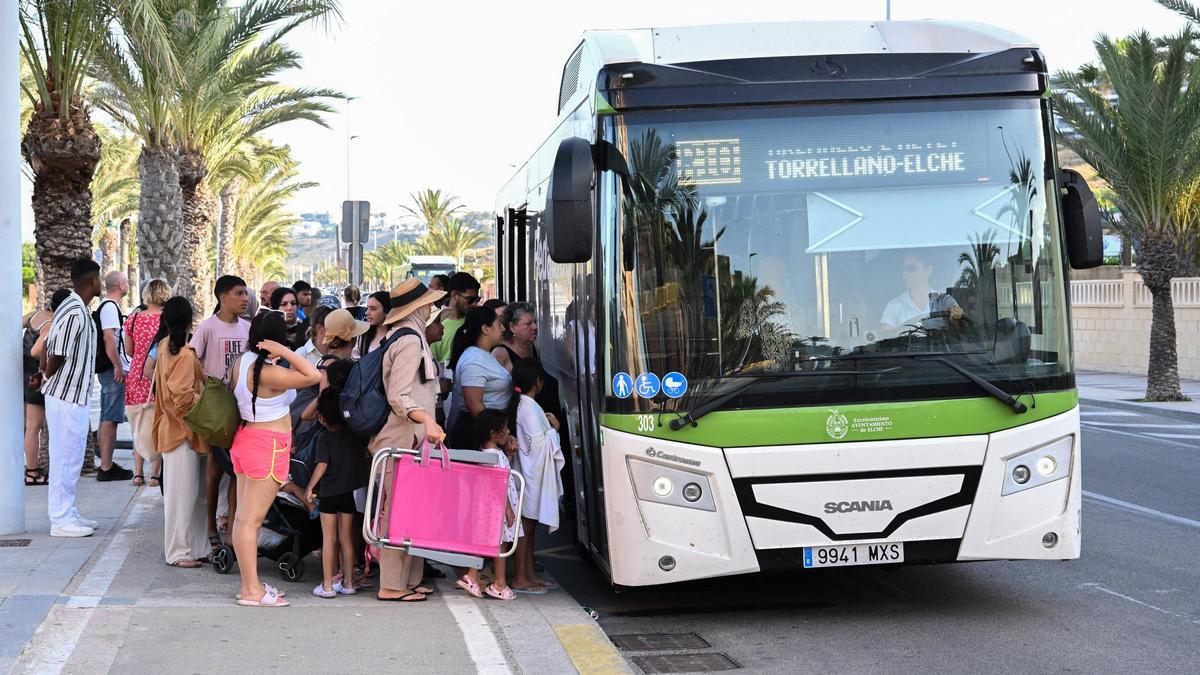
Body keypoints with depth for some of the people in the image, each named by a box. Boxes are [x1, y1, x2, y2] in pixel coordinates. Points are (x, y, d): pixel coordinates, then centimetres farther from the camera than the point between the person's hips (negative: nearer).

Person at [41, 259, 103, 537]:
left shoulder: (80, 310, 10)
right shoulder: (74, 313, -21)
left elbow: (52, 350, 15)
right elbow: (57, 356, -19)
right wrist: (48, 377, -2)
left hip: (75, 397, 10)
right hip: (67, 398, -10)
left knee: (70, 459, 15)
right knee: (65, 459, -3)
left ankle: (68, 514, 23)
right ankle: (61, 520, 2)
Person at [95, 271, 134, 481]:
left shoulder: (108, 306, 19)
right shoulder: (110, 307, -13)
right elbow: (109, 338, -21)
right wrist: (118, 366, -21)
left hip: (108, 370, 11)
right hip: (113, 370, -11)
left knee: (106, 418, 14)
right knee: (110, 419, -10)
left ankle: (106, 464, 20)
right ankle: (106, 468, -10)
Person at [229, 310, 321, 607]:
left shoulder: (242, 361, 4)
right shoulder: (268, 372, -22)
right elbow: (313, 376, -27)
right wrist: (284, 352, -25)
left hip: (246, 437, 9)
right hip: (268, 446, -9)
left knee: (243, 516, 9)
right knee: (251, 519, -8)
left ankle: (248, 584, 16)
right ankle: (252, 590, -5)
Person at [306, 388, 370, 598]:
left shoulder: (325, 438, -9)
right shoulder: (356, 434, 3)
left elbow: (322, 465, -15)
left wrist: (310, 488, -8)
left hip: (329, 492, -3)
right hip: (351, 492, 4)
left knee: (329, 539, 2)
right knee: (346, 538, 11)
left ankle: (327, 586, 1)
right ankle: (348, 583, 12)